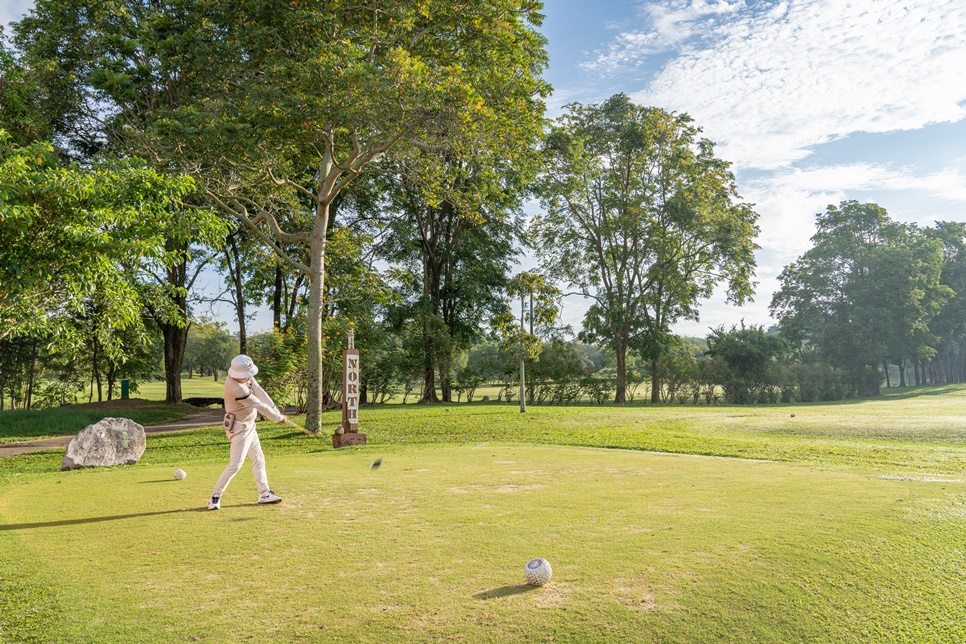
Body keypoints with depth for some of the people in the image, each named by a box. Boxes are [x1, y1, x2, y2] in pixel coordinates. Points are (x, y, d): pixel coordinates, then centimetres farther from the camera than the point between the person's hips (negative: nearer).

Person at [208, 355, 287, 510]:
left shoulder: (246, 376, -8)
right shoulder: (236, 389, -32)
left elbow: (260, 393, -10)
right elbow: (259, 406, -24)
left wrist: (276, 411, -18)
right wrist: (278, 418, -13)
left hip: (249, 425, 10)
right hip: (239, 428, -10)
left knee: (258, 459, 14)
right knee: (235, 464, -8)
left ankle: (264, 493, 23)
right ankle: (216, 496, 5)